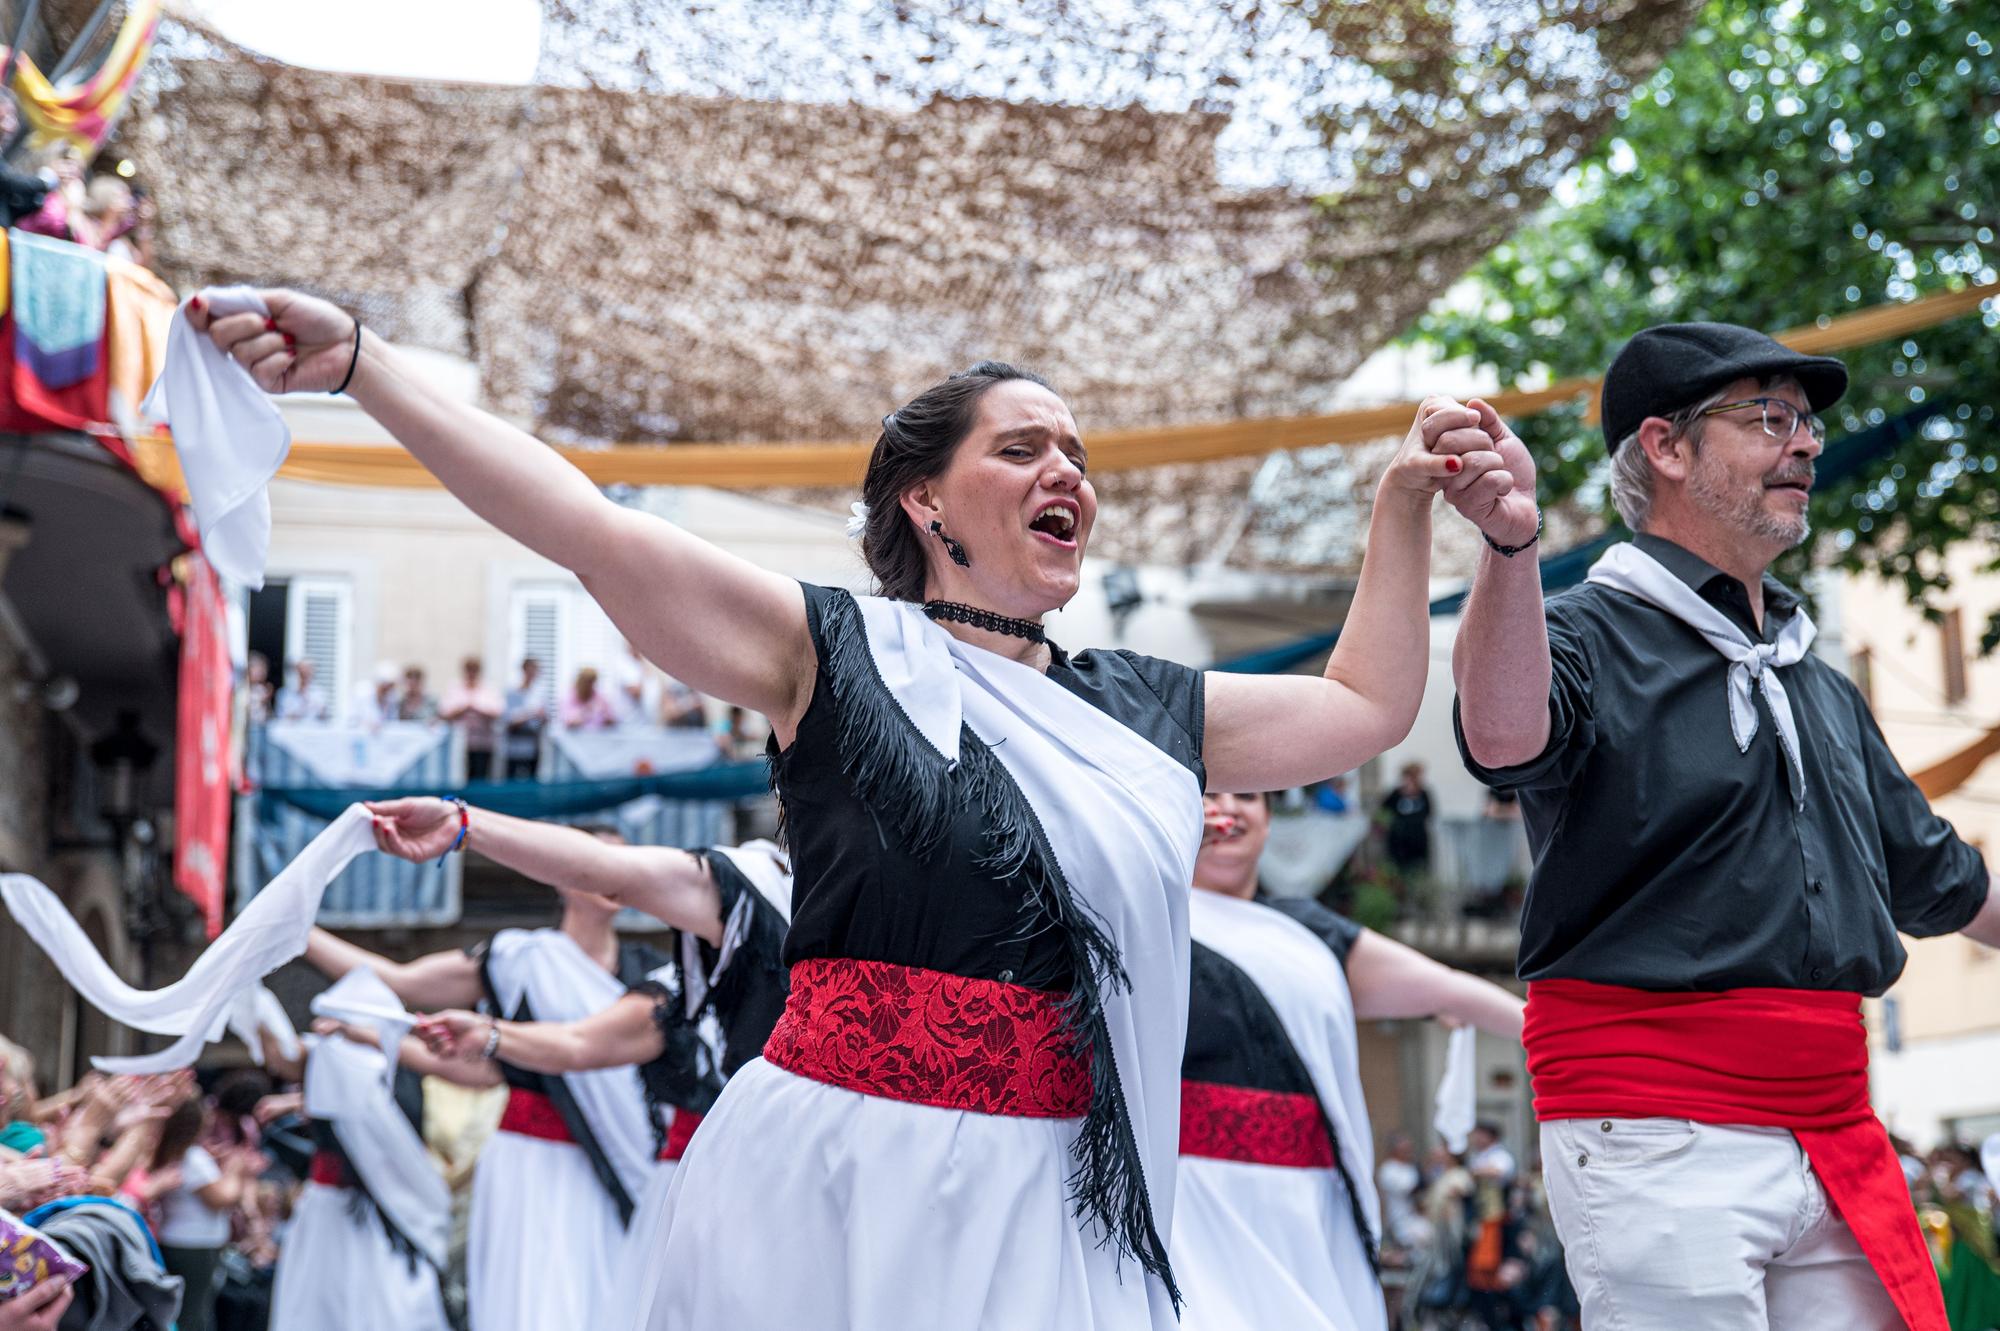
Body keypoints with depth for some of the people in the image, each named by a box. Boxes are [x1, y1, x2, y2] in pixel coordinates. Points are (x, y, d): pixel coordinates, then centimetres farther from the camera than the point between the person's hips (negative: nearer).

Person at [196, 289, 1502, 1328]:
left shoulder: (1150, 711, 17)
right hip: (840, 1175, -4)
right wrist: (359, 360, -13)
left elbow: (1366, 706, 28)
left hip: (1055, 1206, 4)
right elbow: (592, 530, -6)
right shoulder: (838, 654, 2)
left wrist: (1409, 504, 23)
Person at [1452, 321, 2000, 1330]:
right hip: (1661, 1137, -7)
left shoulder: (1820, 687, 20)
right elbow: (1504, 737, -29)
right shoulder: (1591, 636, -4)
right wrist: (1509, 544, -45)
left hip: (1835, 1138, 7)